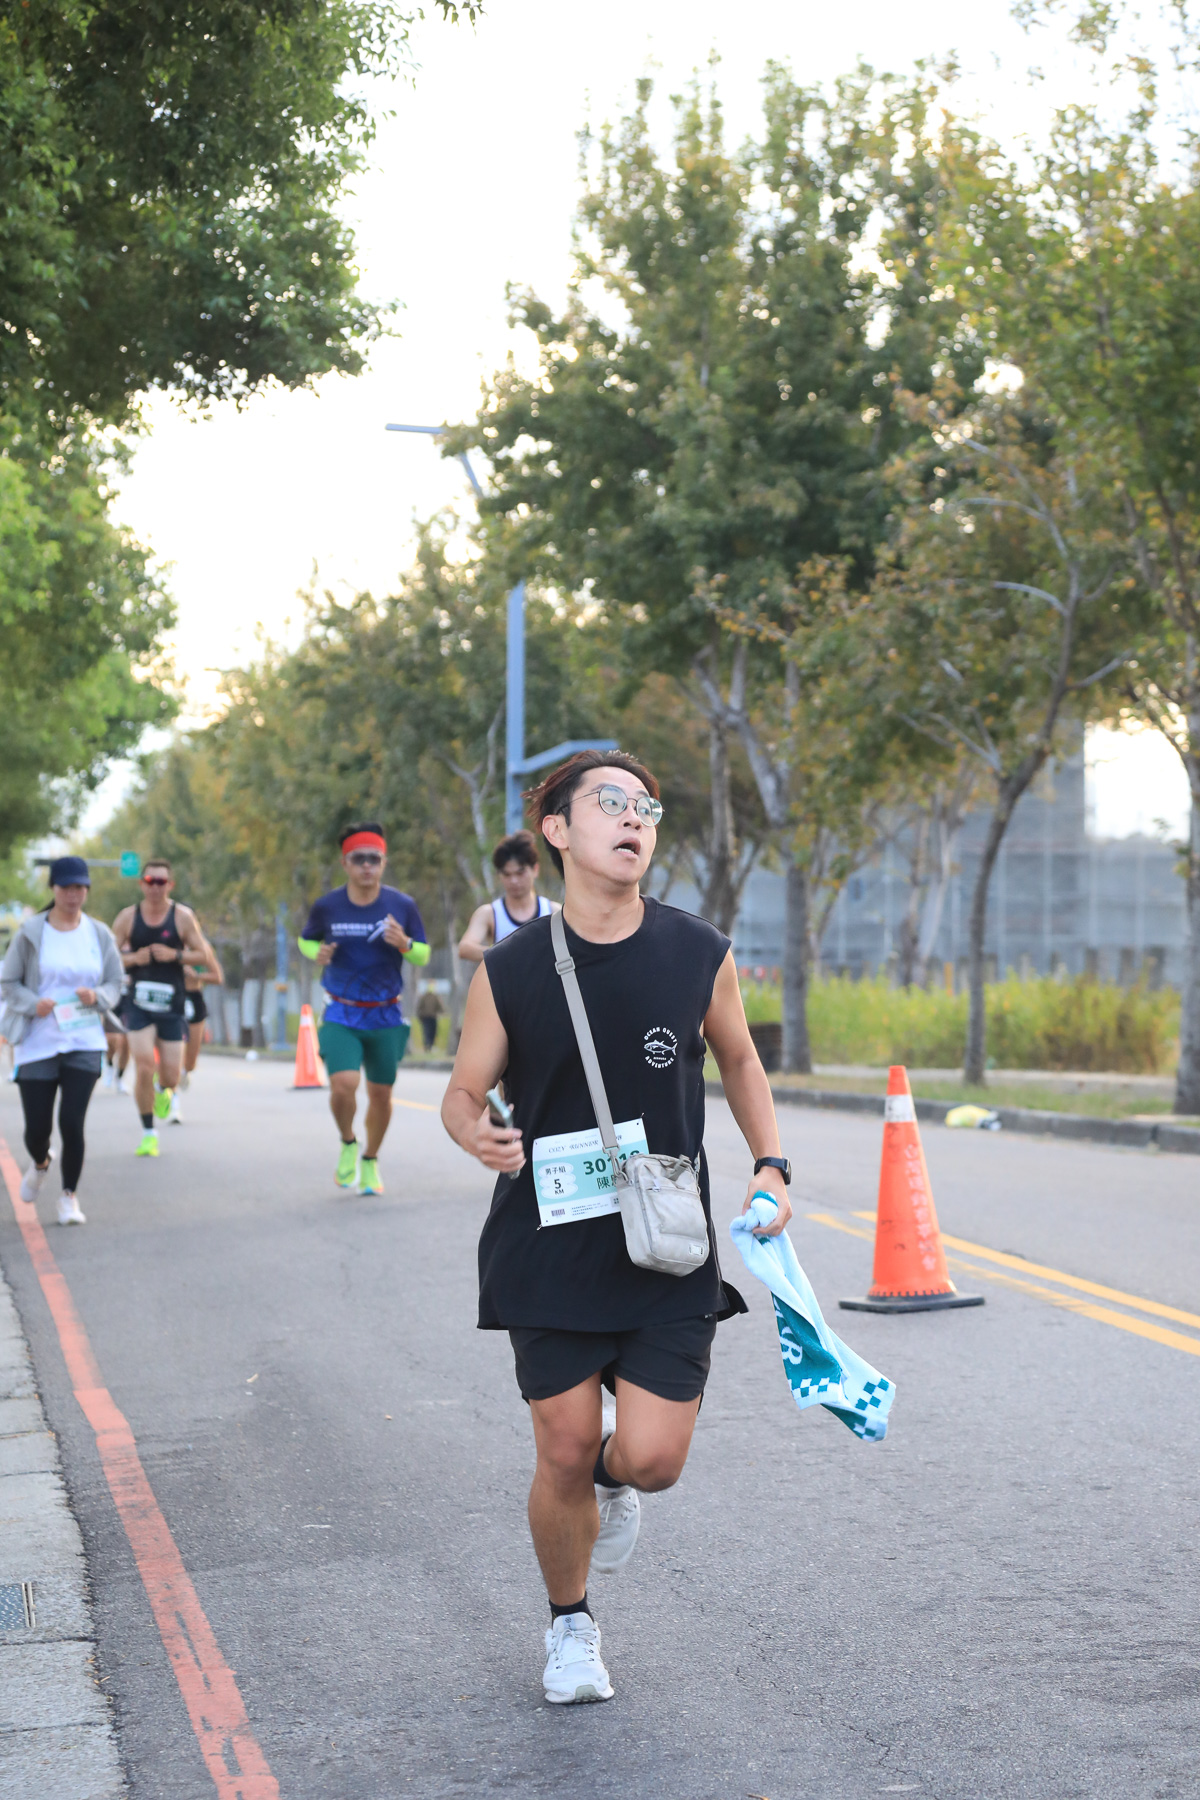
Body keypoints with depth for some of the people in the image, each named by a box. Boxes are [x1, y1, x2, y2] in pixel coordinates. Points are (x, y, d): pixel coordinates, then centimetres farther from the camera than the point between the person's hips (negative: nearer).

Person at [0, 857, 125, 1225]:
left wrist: (97, 997, -10)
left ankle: (69, 1195, 10)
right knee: (37, 1128, 3)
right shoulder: (30, 933, -3)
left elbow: (116, 982, 11)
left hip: (84, 1043, 1)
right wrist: (32, 1003, -17)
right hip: (37, 1044, -1)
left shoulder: (99, 934, 4)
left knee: (72, 1122, -10)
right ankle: (40, 1162, 39)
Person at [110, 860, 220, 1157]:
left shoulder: (182, 916, -1)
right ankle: (149, 1133, 2)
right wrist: (132, 958, -14)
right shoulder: (127, 917, 1)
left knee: (171, 1076, 0)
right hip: (138, 1002, 0)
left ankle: (163, 1090, 40)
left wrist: (175, 955, -15)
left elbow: (203, 955, 1)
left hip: (172, 1003, 0)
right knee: (144, 1067, -14)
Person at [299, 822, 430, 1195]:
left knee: (381, 1094, 8)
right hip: (341, 1014, -1)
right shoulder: (327, 907, -5)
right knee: (343, 1086, -20)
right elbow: (306, 939, 13)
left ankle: (370, 1161, 34)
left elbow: (423, 956, 3)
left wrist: (404, 944, -19)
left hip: (386, 1016, 1)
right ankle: (348, 1144, 12)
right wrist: (317, 953, -10)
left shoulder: (403, 906, -5)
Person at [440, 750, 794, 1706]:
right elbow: (464, 1093, 3)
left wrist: (772, 1164, 3)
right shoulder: (510, 970, -6)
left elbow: (740, 1059, 15)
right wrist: (479, 1135, -21)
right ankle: (571, 1625, 30)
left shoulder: (700, 955, -3)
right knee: (565, 1456, 3)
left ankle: (615, 1479, 32)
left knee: (651, 1459, -7)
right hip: (551, 1248, 0)